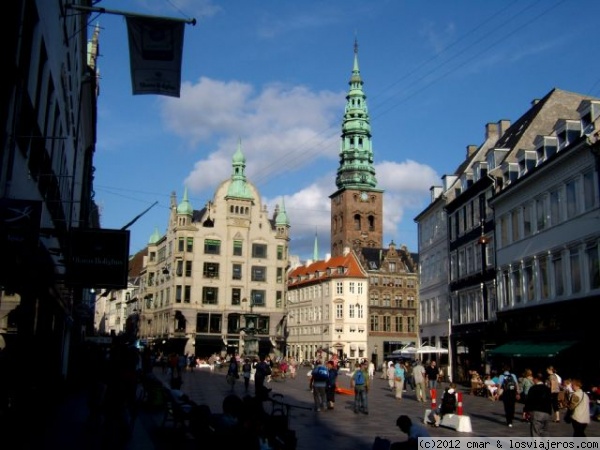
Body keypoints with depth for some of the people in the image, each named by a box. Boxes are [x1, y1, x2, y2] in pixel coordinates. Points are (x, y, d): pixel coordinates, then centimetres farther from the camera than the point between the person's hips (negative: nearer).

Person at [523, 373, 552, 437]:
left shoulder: (533, 388, -7)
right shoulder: (548, 389, 13)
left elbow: (528, 401, -9)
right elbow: (550, 401, 16)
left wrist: (525, 411, 0)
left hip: (536, 413, -7)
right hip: (547, 413, 7)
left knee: (535, 434, -5)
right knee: (545, 433, 18)